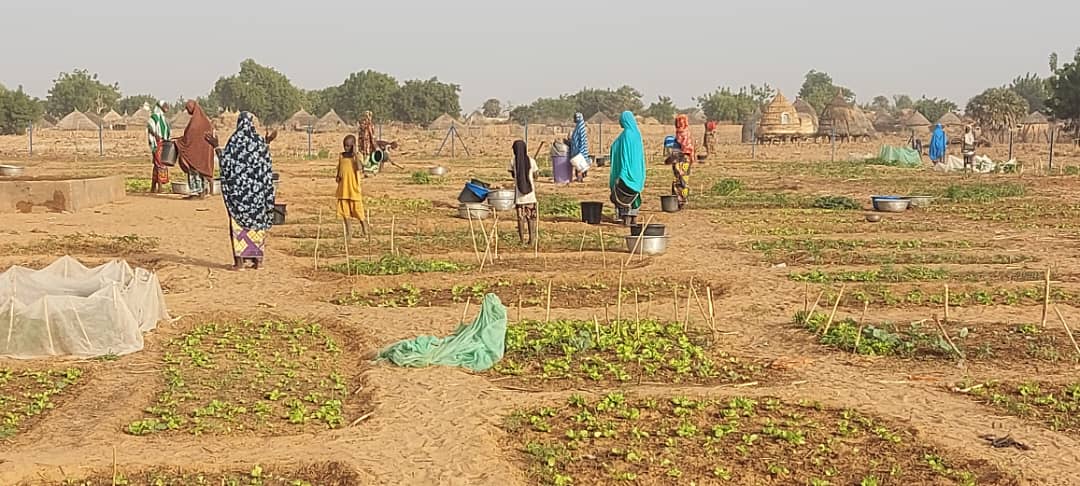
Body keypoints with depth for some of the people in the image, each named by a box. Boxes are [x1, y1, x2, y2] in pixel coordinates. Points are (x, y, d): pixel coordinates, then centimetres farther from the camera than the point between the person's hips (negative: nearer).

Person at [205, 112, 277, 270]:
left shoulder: (234, 140, -7)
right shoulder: (259, 140, 2)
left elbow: (225, 161, -6)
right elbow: (266, 164, 11)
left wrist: (216, 146, 5)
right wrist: (267, 143, 22)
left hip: (238, 187, -3)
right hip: (257, 189, 3)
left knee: (238, 222, 3)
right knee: (257, 222, 10)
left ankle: (239, 260, -1)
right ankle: (257, 258, 11)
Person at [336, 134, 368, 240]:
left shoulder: (357, 156, -6)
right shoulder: (341, 156, 9)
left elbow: (359, 168, -24)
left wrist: (354, 154, -21)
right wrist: (338, 176, -3)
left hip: (354, 188, -5)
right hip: (343, 188, 5)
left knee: (357, 208, 0)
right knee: (344, 210, 6)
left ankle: (364, 225, 23)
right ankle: (349, 232, 13)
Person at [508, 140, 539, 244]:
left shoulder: (513, 162, -4)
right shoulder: (531, 161, -3)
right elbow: (535, 176, 3)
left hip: (519, 194, 0)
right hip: (530, 193, 0)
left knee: (521, 217, 5)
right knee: (531, 217, 8)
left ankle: (522, 239, 5)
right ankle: (531, 239, 7)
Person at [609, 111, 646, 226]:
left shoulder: (626, 134, -16)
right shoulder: (636, 133, 10)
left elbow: (625, 152, -20)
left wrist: (622, 172, -20)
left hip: (628, 168, -9)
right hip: (636, 169, 9)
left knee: (625, 195, -5)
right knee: (634, 194, 12)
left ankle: (627, 220, -7)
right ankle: (634, 218, 14)